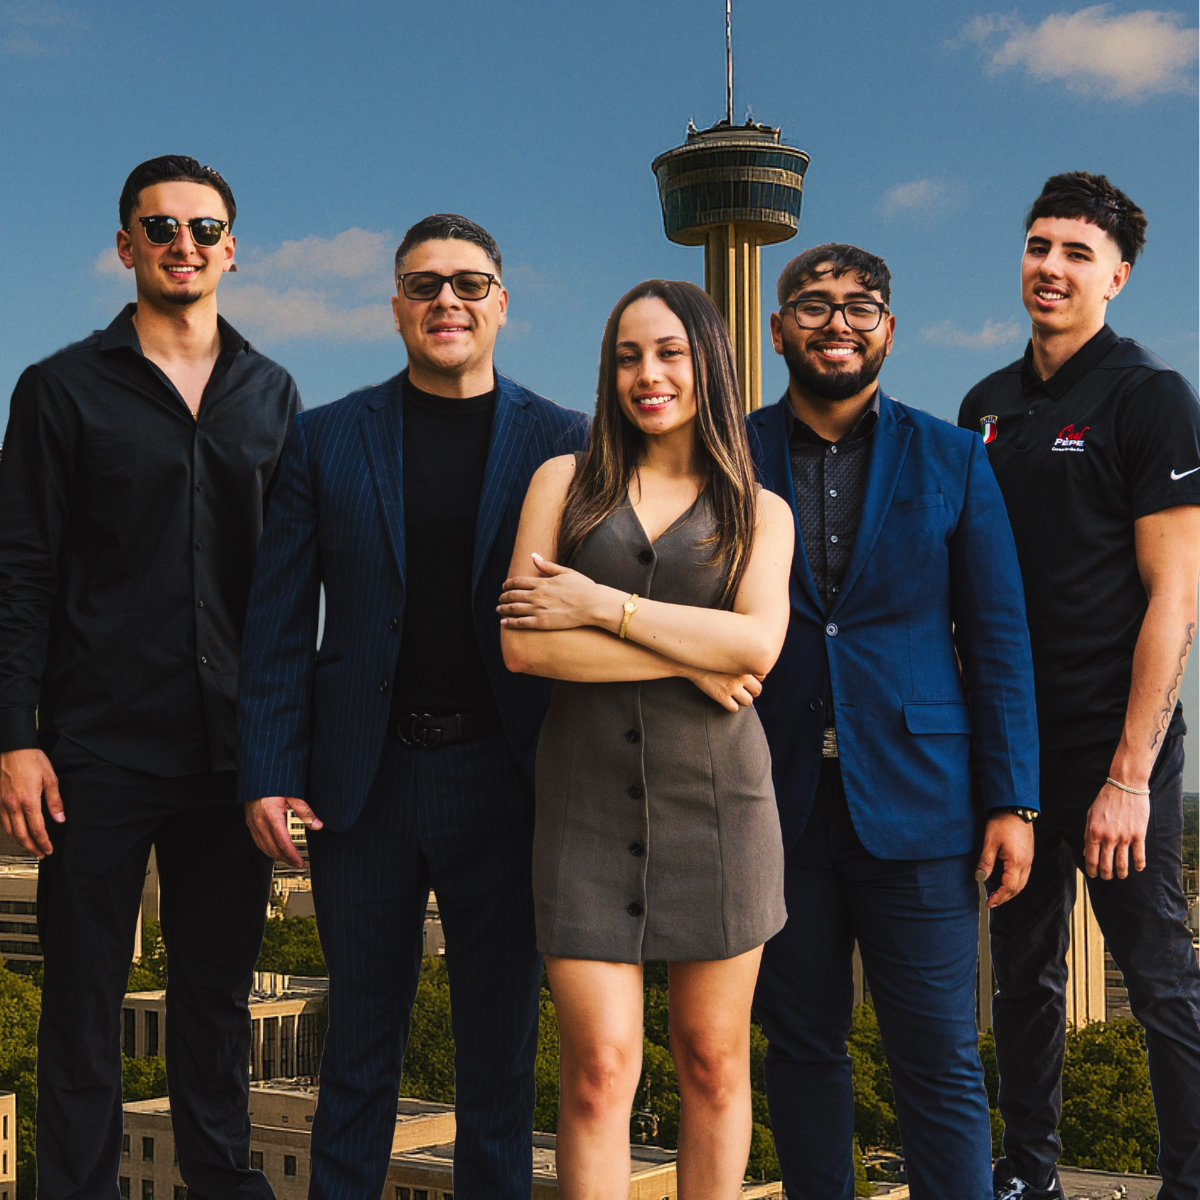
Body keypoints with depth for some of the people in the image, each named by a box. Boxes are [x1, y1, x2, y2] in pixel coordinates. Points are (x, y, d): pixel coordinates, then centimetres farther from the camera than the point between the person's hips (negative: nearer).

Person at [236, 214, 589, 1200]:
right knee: (361, 1035, 11)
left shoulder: (563, 442, 3)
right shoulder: (326, 441, 6)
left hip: (503, 779, -1)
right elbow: (278, 622, 4)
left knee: (500, 1039, 8)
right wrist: (269, 773, -4)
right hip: (365, 776, 1)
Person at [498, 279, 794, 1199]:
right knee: (599, 1067, -4)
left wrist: (602, 606, -11)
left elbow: (757, 645, -10)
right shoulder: (567, 481, 8)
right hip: (589, 802, -1)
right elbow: (524, 644, -5)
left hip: (714, 797, 1)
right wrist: (691, 659, -9)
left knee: (713, 1061, 7)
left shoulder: (759, 512, 9)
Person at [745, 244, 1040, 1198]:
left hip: (915, 803, -1)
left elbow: (998, 642, 5)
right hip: (773, 806, 1)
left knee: (941, 1063, 1)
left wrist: (1012, 799, -1)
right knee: (801, 1048, 10)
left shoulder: (952, 461, 6)